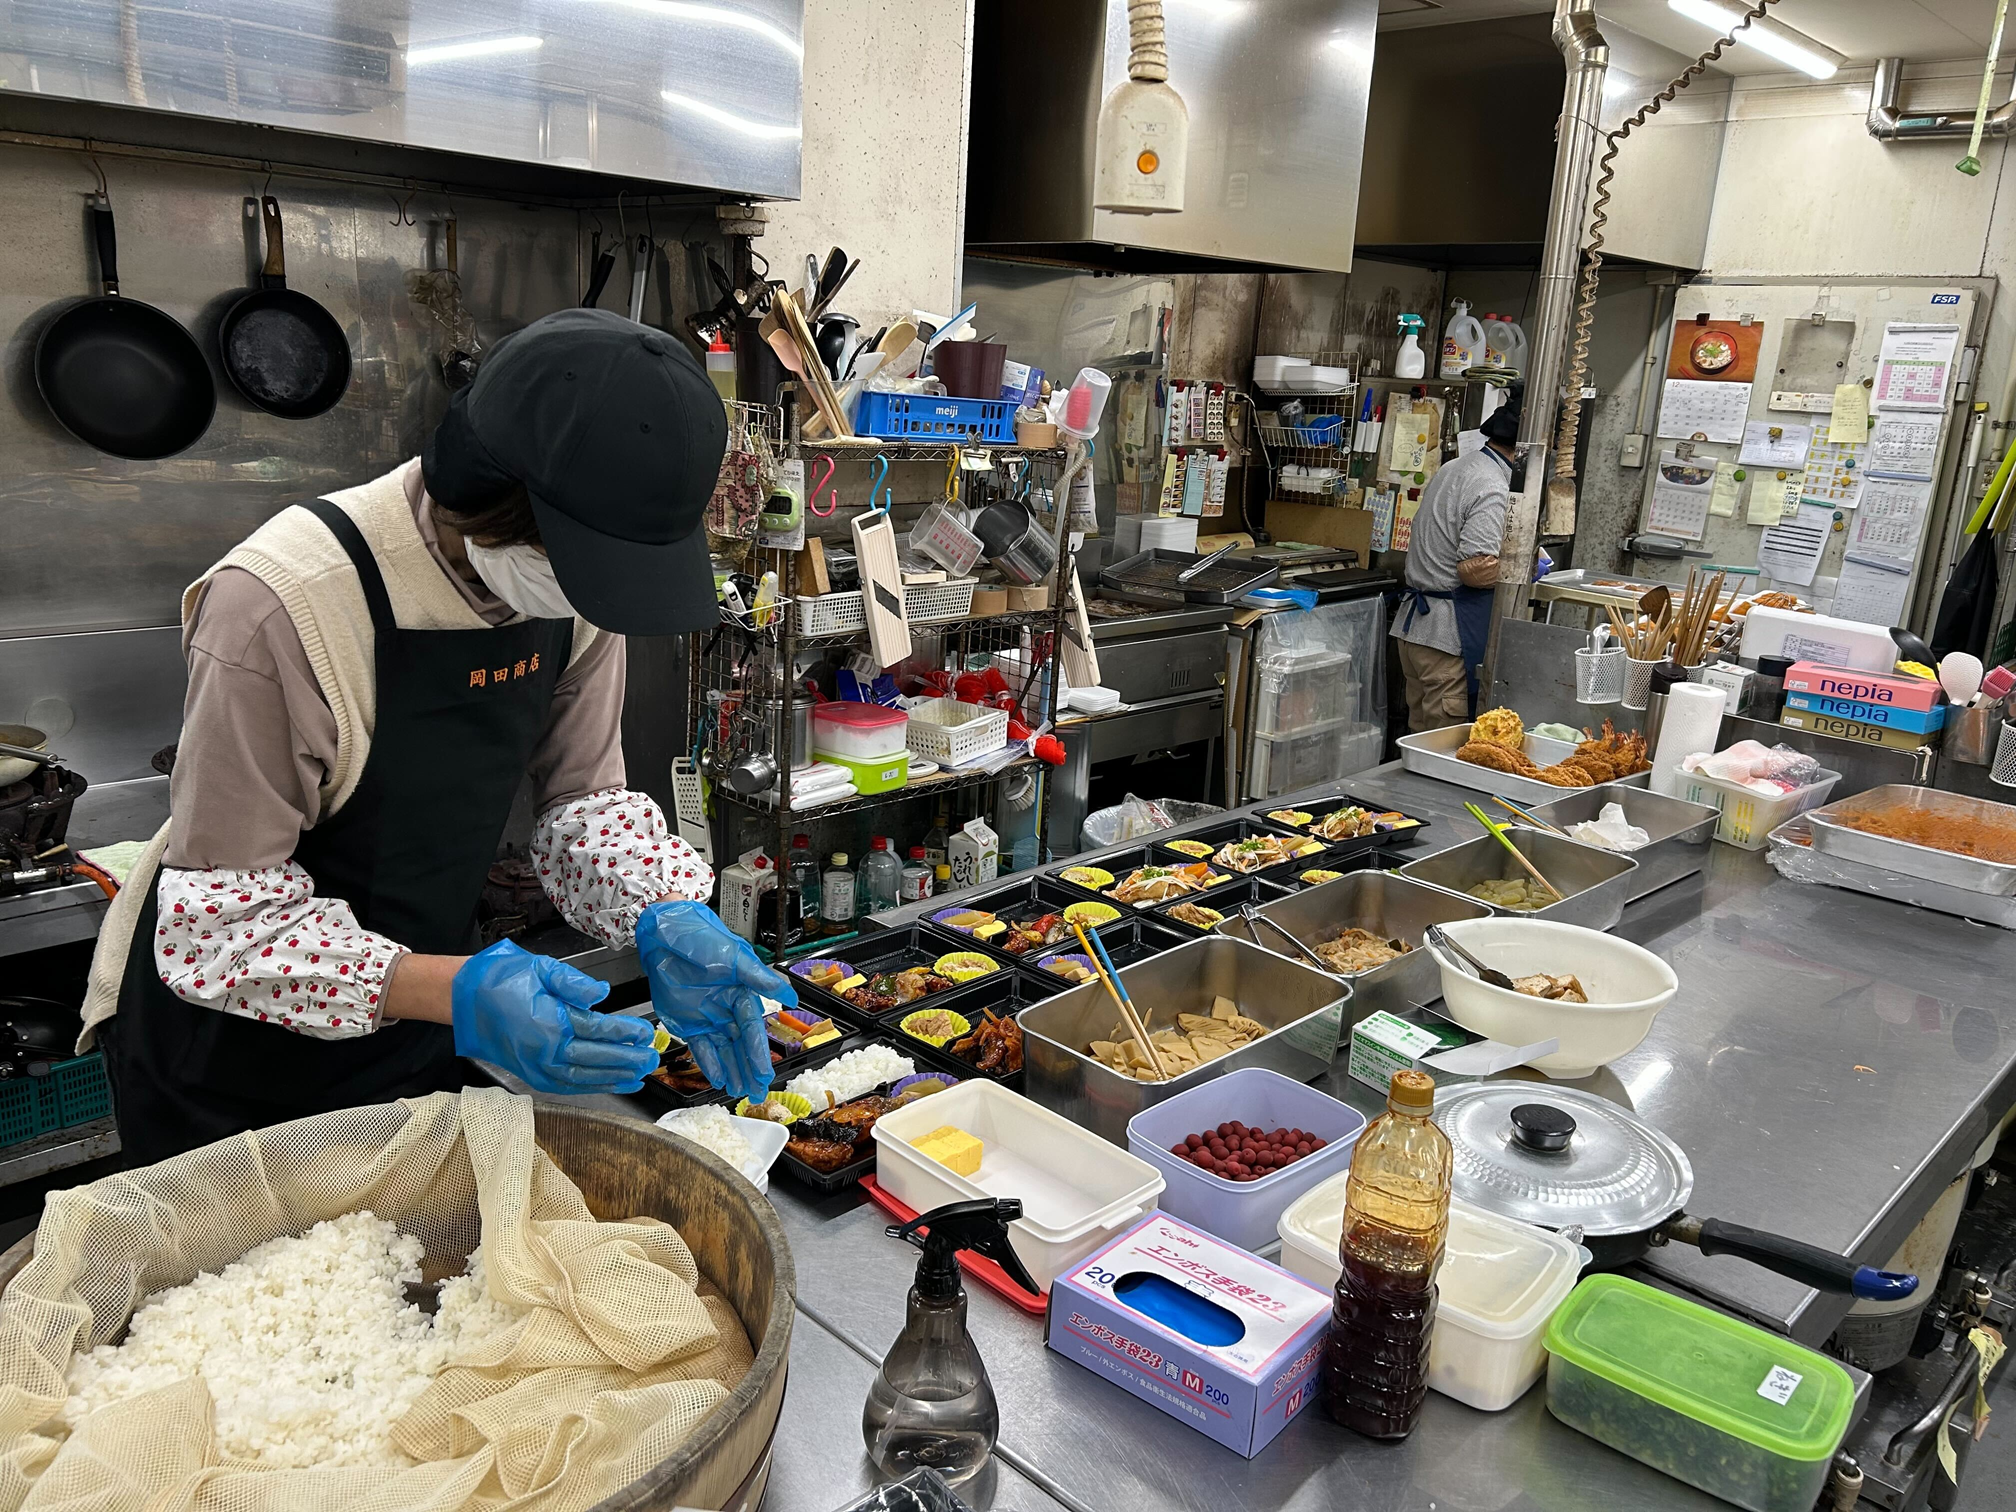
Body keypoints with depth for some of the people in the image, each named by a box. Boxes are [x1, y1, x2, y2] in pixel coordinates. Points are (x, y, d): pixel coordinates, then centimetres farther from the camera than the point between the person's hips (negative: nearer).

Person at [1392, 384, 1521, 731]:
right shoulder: (1494, 489, -15)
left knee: (1420, 730, 14)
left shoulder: (1452, 468, 14)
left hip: (1413, 620, 9)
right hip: (1450, 632, -9)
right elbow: (1474, 571, -20)